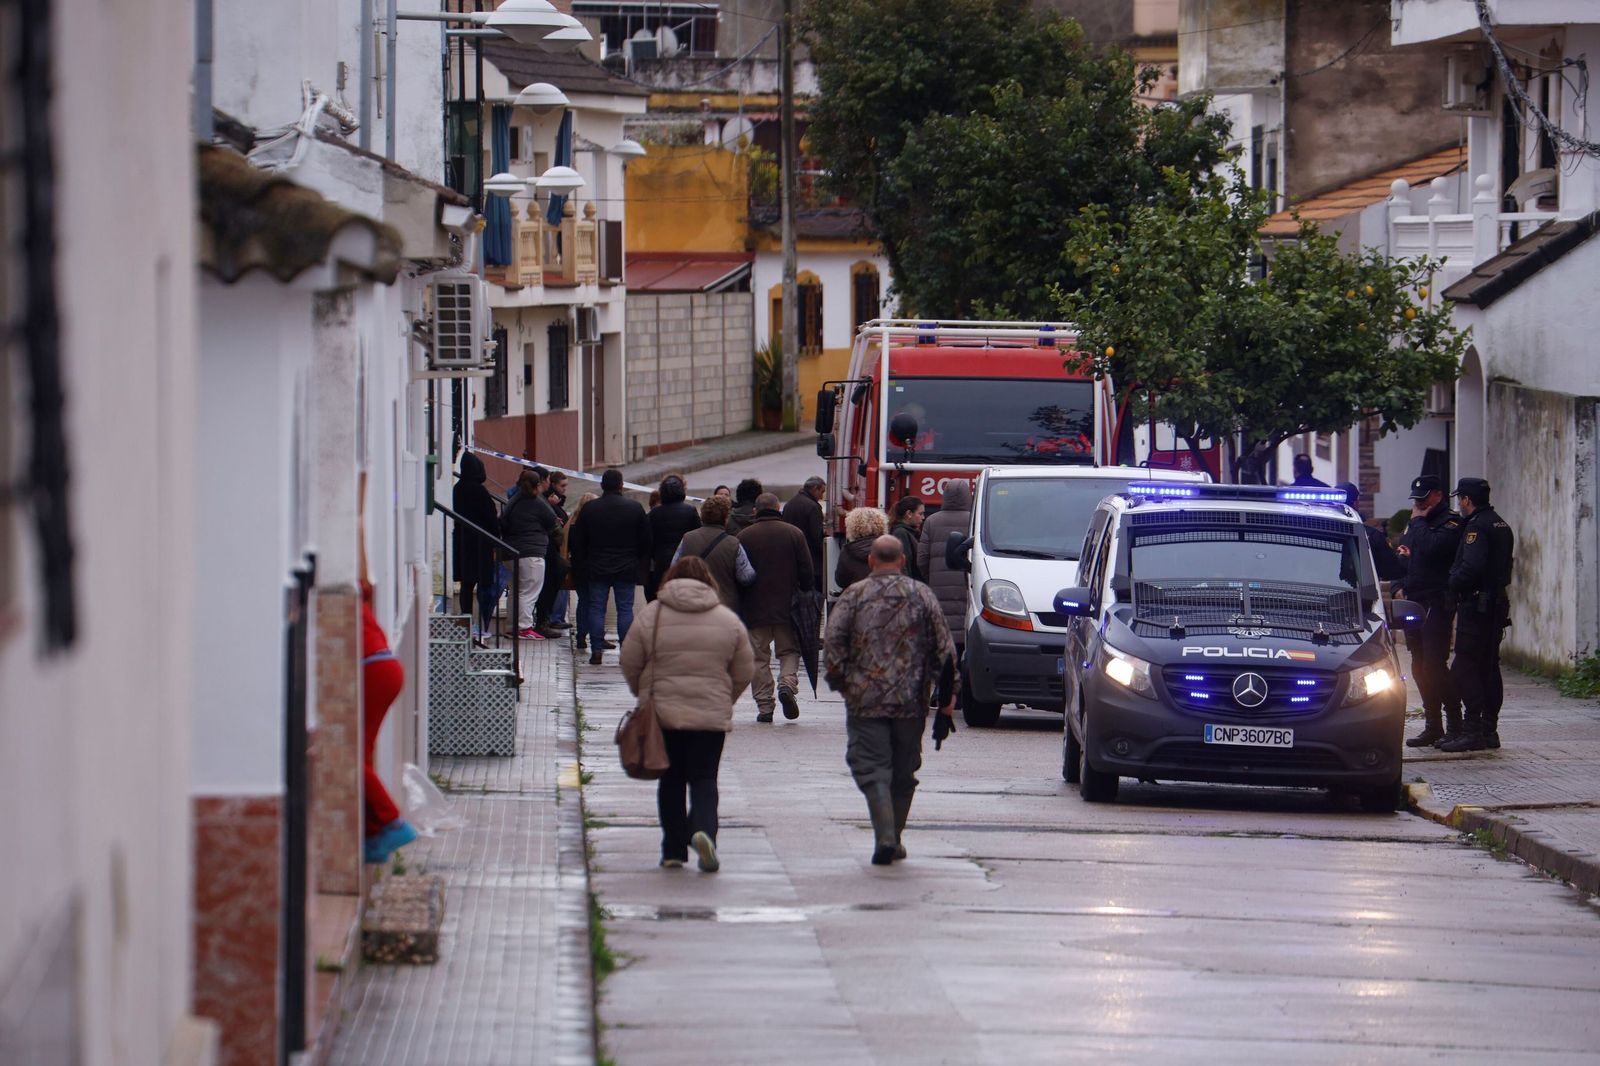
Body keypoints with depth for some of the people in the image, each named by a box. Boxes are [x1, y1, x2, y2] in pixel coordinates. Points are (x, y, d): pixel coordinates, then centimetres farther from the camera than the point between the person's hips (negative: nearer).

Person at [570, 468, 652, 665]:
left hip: (597, 568, 0)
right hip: (627, 568, 0)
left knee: (596, 608, 5)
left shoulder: (589, 509, -3)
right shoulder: (635, 508, -3)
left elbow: (578, 541, 2)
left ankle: (596, 651, 0)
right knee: (625, 608, 3)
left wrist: (581, 562, 14)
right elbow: (646, 540, 2)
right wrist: (641, 565, 13)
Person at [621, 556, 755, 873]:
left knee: (671, 781, 10)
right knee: (704, 779, 5)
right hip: (711, 716, 0)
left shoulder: (651, 615, -1)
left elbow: (630, 663, 4)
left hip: (663, 714, 0)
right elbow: (744, 671, 7)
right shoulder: (728, 620, 2)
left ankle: (674, 850, 11)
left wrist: (646, 697, 20)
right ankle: (704, 830, -21)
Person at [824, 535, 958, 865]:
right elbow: (944, 648, 1)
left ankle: (885, 836, -19)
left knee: (872, 768, -2)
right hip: (911, 701, 2)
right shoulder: (922, 595, 3)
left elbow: (833, 643, -6)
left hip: (865, 701, -2)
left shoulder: (854, 596, -1)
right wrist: (947, 694, 6)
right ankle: (895, 840, 22)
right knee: (904, 772, 15)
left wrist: (840, 681, 10)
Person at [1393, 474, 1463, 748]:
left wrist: (1419, 522, -11)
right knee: (1420, 667, 8)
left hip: (1437, 604, -9)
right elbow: (1399, 554, 26)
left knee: (1434, 665, -13)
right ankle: (1432, 727, 14)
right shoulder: (1414, 523, 20)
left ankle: (1454, 724, -8)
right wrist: (1399, 587, 10)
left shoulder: (1449, 522, -7)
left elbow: (1432, 548, -24)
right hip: (1413, 602, 9)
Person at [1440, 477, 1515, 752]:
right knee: (1489, 666, 13)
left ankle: (1472, 730, -15)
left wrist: (1454, 585, -7)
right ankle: (1489, 729, 15)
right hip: (1497, 603, 10)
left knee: (1465, 667, -10)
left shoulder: (1477, 527, -14)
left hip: (1476, 603, -10)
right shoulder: (1500, 525, 17)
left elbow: (1471, 568, -24)